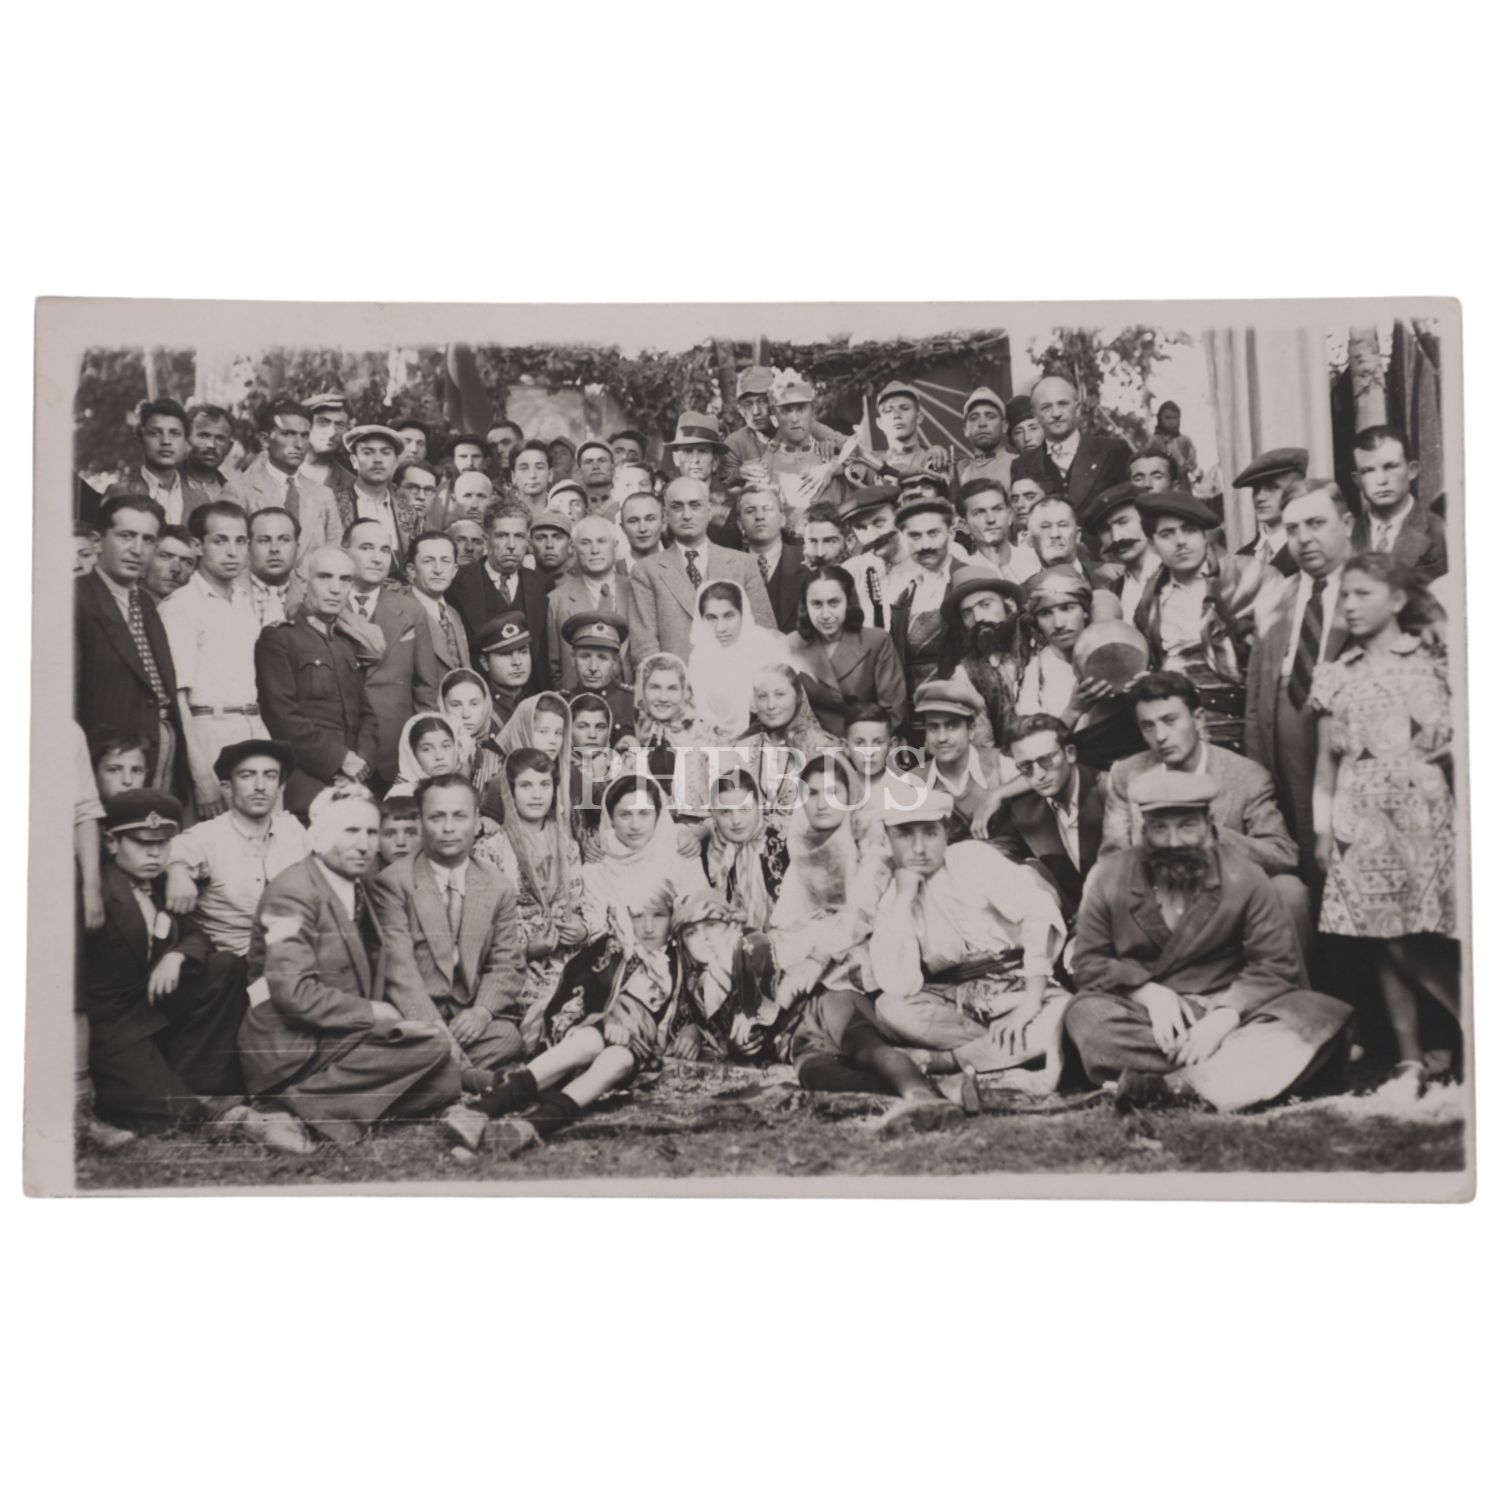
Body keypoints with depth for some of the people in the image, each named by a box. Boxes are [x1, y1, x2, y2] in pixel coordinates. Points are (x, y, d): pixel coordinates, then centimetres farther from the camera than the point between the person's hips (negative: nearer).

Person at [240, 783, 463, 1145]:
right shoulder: (293, 892, -12)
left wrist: (391, 1019, -1)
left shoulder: (359, 891, 16)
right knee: (434, 1046, -20)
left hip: (343, 1038, 9)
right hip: (295, 1053, -9)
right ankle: (294, 1107, -16)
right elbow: (295, 993, -22)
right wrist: (373, 1013, -16)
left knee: (444, 1081, -8)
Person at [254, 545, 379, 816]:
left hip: (354, 783, 6)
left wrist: (362, 761, 0)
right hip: (307, 786, -6)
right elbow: (283, 717, -9)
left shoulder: (347, 646, 22)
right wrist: (340, 759, -10)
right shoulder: (278, 639, 0)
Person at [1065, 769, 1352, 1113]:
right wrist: (1148, 991, -16)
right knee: (1086, 1014, -32)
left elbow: (1275, 964, -6)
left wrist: (1224, 1018, -22)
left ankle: (1172, 1085, -40)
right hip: (1146, 1015, -1)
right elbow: (1087, 961, 1)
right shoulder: (1109, 877, -1)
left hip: (1223, 1012, 1)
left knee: (1317, 1014, -26)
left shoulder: (1244, 878, -3)